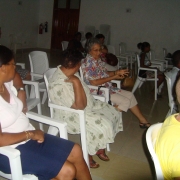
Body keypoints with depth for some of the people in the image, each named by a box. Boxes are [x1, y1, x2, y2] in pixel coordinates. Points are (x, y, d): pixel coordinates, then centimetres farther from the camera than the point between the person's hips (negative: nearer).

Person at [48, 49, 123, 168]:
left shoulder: (70, 73, -3)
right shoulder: (59, 84, -31)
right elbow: (80, 106, -33)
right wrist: (76, 82, -35)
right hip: (73, 114, -9)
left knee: (112, 112, 5)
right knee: (102, 126, -24)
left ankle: (100, 148, 17)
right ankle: (88, 156, 1)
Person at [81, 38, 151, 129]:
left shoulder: (98, 60, 10)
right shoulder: (87, 62, -19)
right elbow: (94, 82, -24)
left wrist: (116, 72, -1)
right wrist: (113, 77, -18)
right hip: (97, 91, -9)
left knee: (130, 95, 6)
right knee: (125, 101, -16)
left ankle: (143, 121, 15)